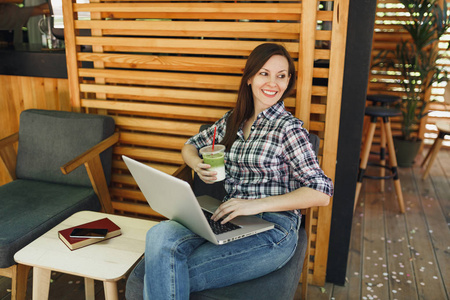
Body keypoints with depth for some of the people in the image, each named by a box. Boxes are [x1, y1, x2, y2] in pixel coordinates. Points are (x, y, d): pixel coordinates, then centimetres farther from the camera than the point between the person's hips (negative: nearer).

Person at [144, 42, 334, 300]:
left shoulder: (289, 129, -2)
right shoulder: (233, 120, 16)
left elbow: (321, 193, -9)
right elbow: (190, 146, 28)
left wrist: (257, 203, -19)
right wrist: (198, 165, 2)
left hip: (272, 229, -5)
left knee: (169, 276, -22)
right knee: (160, 236, -27)